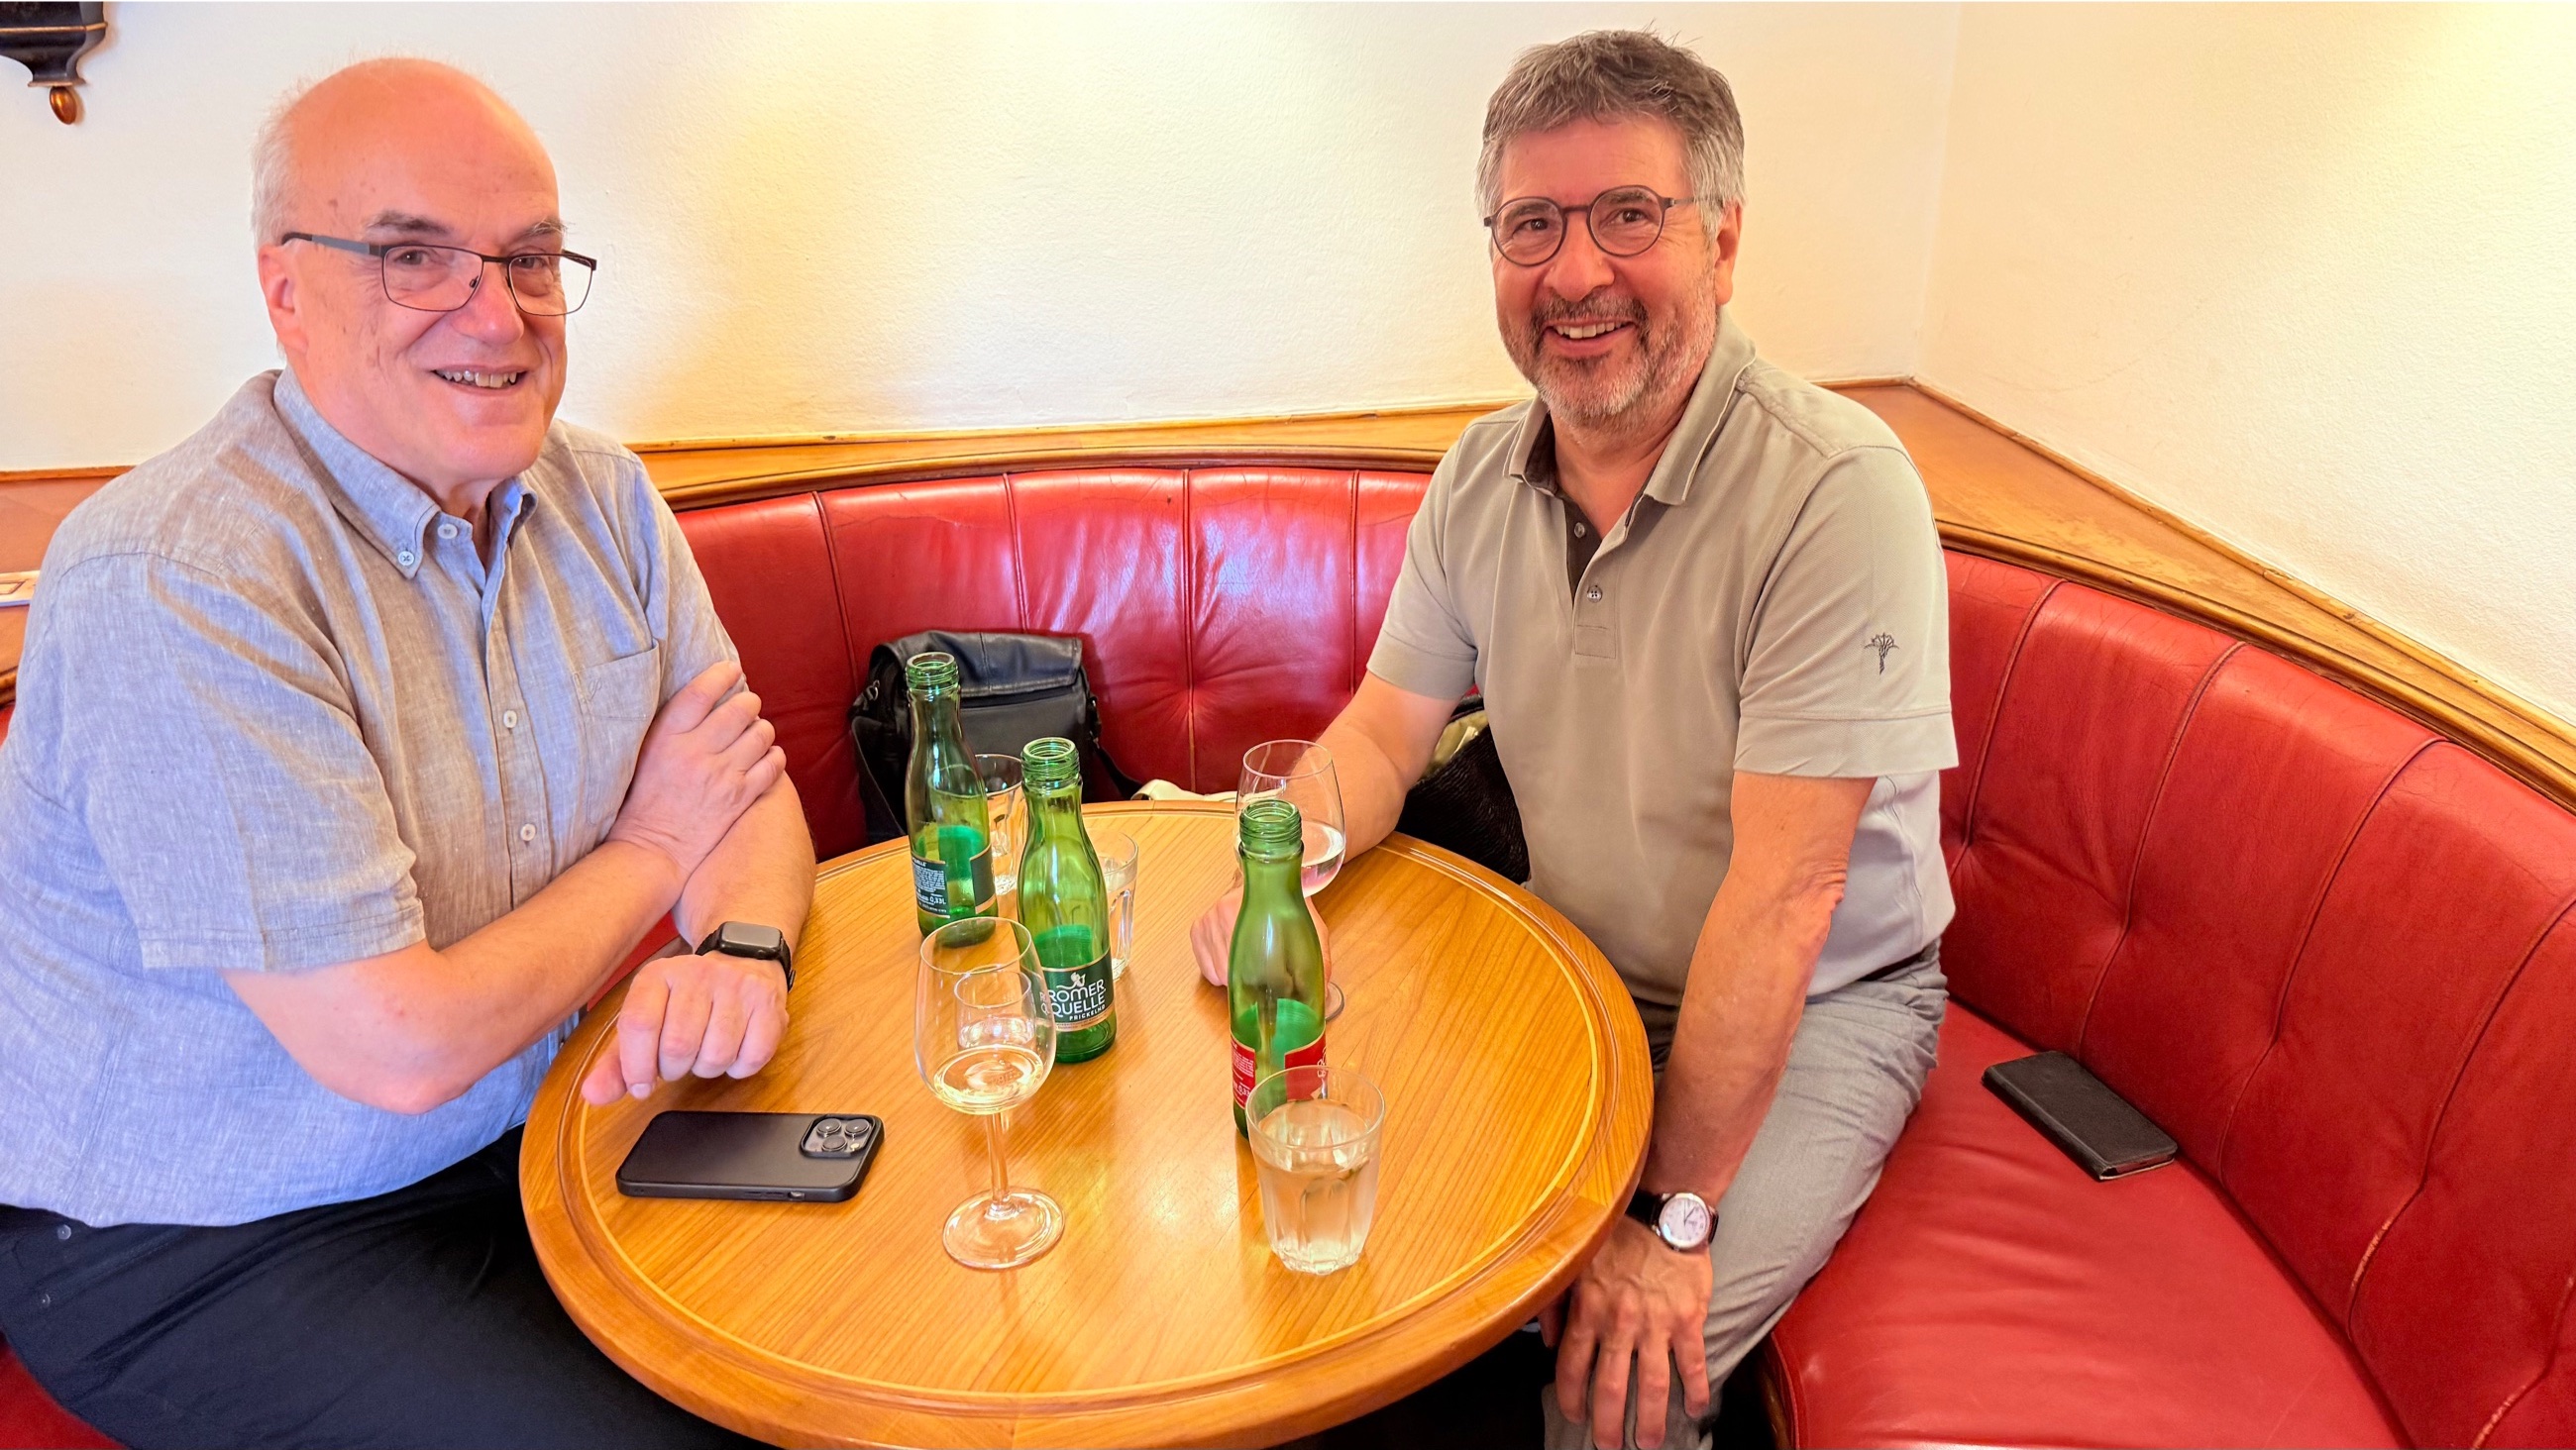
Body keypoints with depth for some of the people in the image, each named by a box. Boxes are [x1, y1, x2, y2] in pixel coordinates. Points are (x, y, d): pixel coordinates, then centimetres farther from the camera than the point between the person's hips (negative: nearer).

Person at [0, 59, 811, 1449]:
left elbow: (749, 787, 2)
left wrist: (739, 947, -21)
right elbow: (398, 1046, -27)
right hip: (193, 1251, -6)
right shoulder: (176, 579, -25)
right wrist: (651, 849, -12)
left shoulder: (597, 495, -1)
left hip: (525, 1133, 7)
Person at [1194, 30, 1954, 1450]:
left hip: (1819, 1006, -5)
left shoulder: (1836, 493, -24)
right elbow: (1385, 728, 3)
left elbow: (1780, 893, -26)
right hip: (1577, 977, 6)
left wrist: (1673, 1211, -24)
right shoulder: (1480, 477, -2)